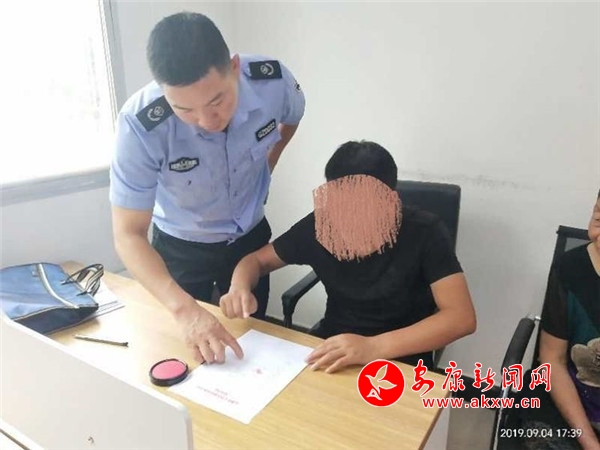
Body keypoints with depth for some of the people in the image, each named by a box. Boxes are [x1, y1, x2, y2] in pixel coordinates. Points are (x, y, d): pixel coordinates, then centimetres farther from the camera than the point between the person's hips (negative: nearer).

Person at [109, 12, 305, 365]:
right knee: (185, 349, 16)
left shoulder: (274, 81, -26)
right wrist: (184, 308, -43)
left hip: (251, 237, 3)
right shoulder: (141, 125, -34)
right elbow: (129, 235, -29)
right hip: (181, 247, -2)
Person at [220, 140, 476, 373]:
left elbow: (461, 317, -24)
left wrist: (375, 347, -38)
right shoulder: (321, 225, -10)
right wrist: (239, 289, -22)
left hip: (399, 359, -3)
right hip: (331, 347, 3)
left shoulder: (423, 233, -17)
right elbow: (256, 260, 1)